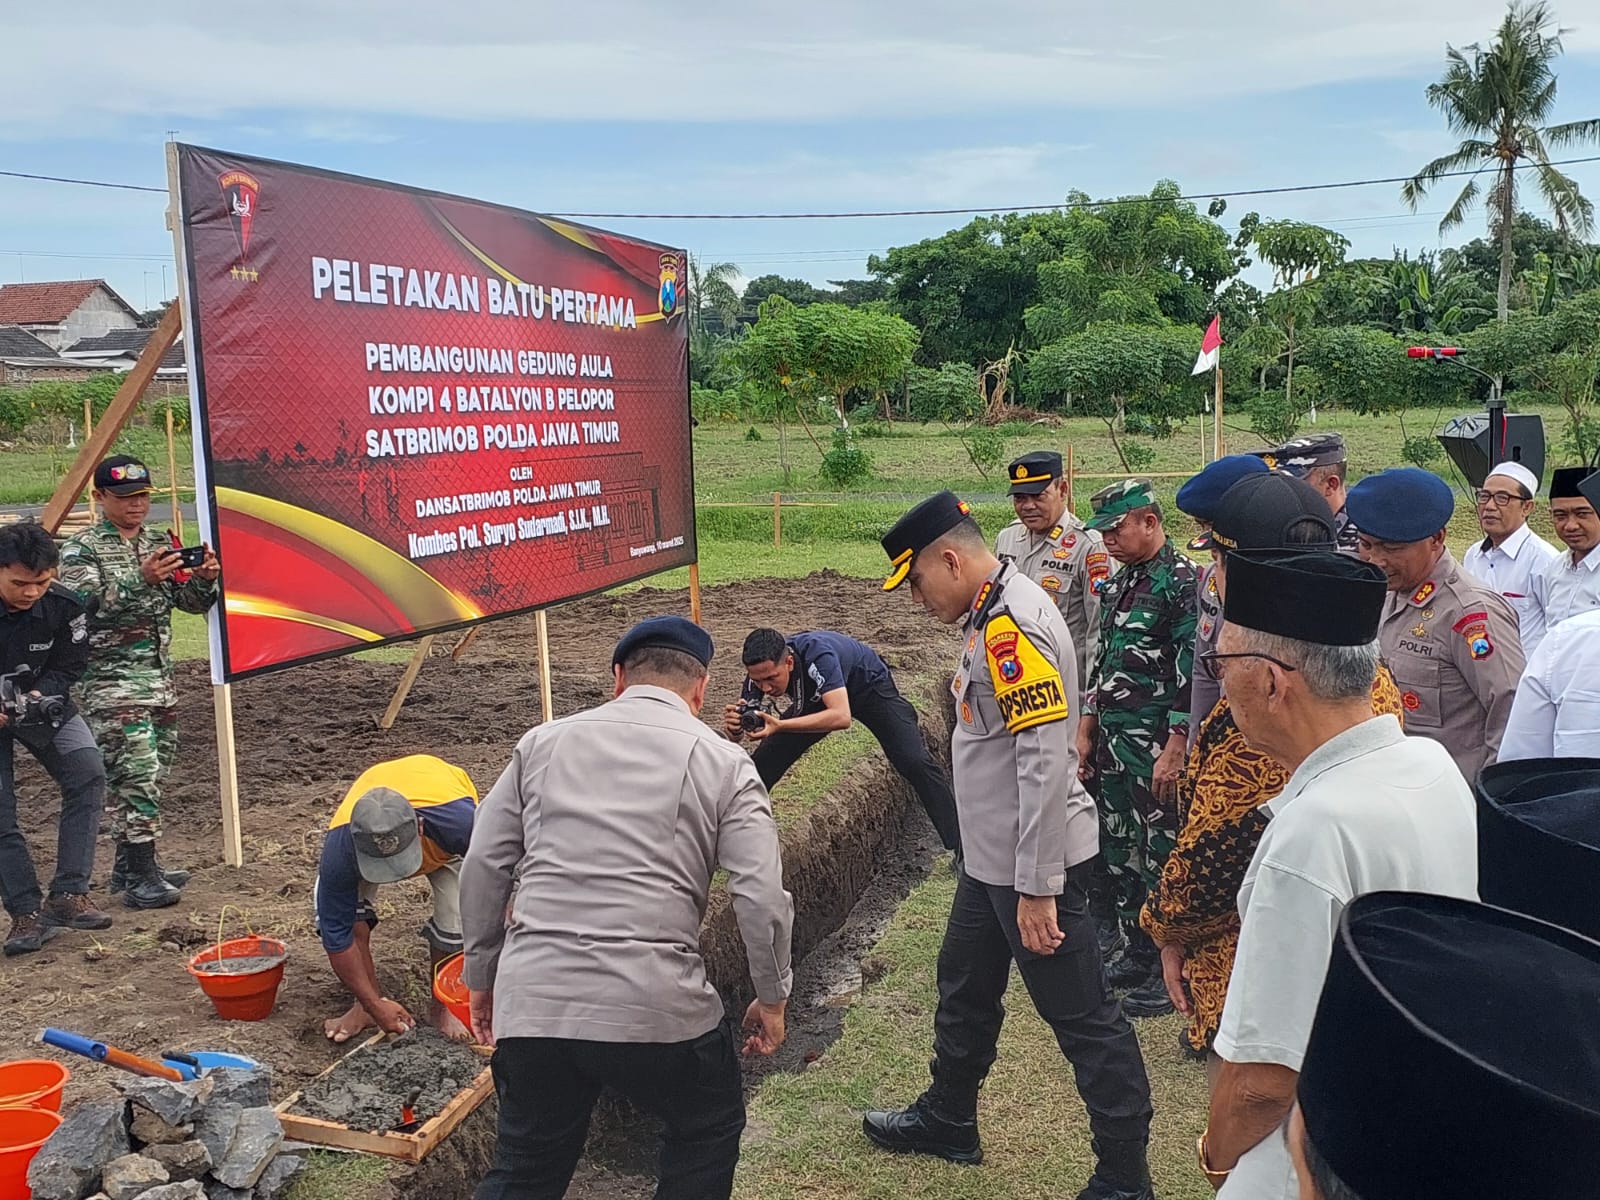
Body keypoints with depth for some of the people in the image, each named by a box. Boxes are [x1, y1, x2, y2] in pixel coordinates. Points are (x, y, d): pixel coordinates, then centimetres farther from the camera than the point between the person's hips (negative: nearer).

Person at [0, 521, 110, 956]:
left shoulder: (64, 607, -18)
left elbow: (67, 667, -4)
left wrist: (39, 696, -23)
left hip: (43, 703, 2)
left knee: (88, 776, -16)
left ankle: (67, 894, -10)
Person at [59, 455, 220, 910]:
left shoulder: (161, 545, 14)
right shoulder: (81, 550, -5)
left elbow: (193, 603, 13)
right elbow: (82, 605, -20)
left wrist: (203, 579, -10)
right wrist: (140, 580, -33)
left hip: (160, 680, 7)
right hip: (111, 683, -7)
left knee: (151, 776, 11)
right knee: (136, 776, -13)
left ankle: (130, 866, 22)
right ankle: (140, 878, -11)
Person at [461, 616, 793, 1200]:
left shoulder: (542, 742, 12)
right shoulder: (722, 762, 4)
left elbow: (483, 867, 11)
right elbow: (762, 897, -3)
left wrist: (481, 977, 22)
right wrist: (772, 999, 11)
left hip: (530, 1000, 3)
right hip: (656, 1006, -3)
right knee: (710, 1131, 26)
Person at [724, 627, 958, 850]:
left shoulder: (817, 654, -43)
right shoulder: (761, 671, -26)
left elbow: (841, 716, -53)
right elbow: (736, 736, -19)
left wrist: (780, 726, -59)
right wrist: (733, 726, -43)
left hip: (869, 685, -5)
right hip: (816, 696, 5)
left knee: (915, 762, -20)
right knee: (763, 763, -4)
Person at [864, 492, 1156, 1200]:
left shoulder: (1012, 621, -22)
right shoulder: (993, 614, 9)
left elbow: (1046, 759, -27)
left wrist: (1036, 887, -25)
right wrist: (1003, 870, 21)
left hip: (1035, 865, -11)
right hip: (991, 858, 11)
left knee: (1083, 1020, 3)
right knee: (965, 990, 24)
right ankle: (947, 1122, 43)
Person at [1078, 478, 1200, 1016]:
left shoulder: (1183, 580, -13)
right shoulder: (1118, 582, 14)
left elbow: (1193, 672, -18)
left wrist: (1175, 750, -21)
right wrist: (1086, 731, 18)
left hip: (1158, 746, -8)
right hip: (1114, 741, 9)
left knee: (1162, 859, 0)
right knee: (1119, 851, 15)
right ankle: (1137, 954, 29)